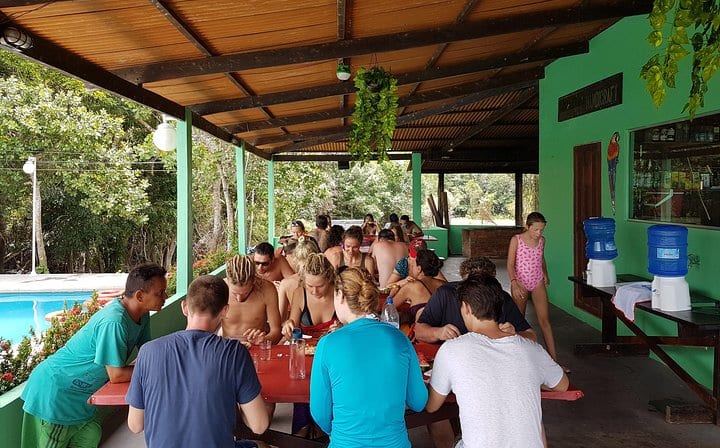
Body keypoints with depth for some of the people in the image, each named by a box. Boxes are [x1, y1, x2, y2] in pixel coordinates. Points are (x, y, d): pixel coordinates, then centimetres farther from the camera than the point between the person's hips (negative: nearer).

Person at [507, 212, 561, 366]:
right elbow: (510, 264, -12)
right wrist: (514, 283, -23)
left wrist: (545, 274, 27)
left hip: (538, 282, 3)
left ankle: (554, 359, -3)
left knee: (545, 320, -2)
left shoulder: (542, 240, 3)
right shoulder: (516, 240, -10)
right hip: (520, 282, -3)